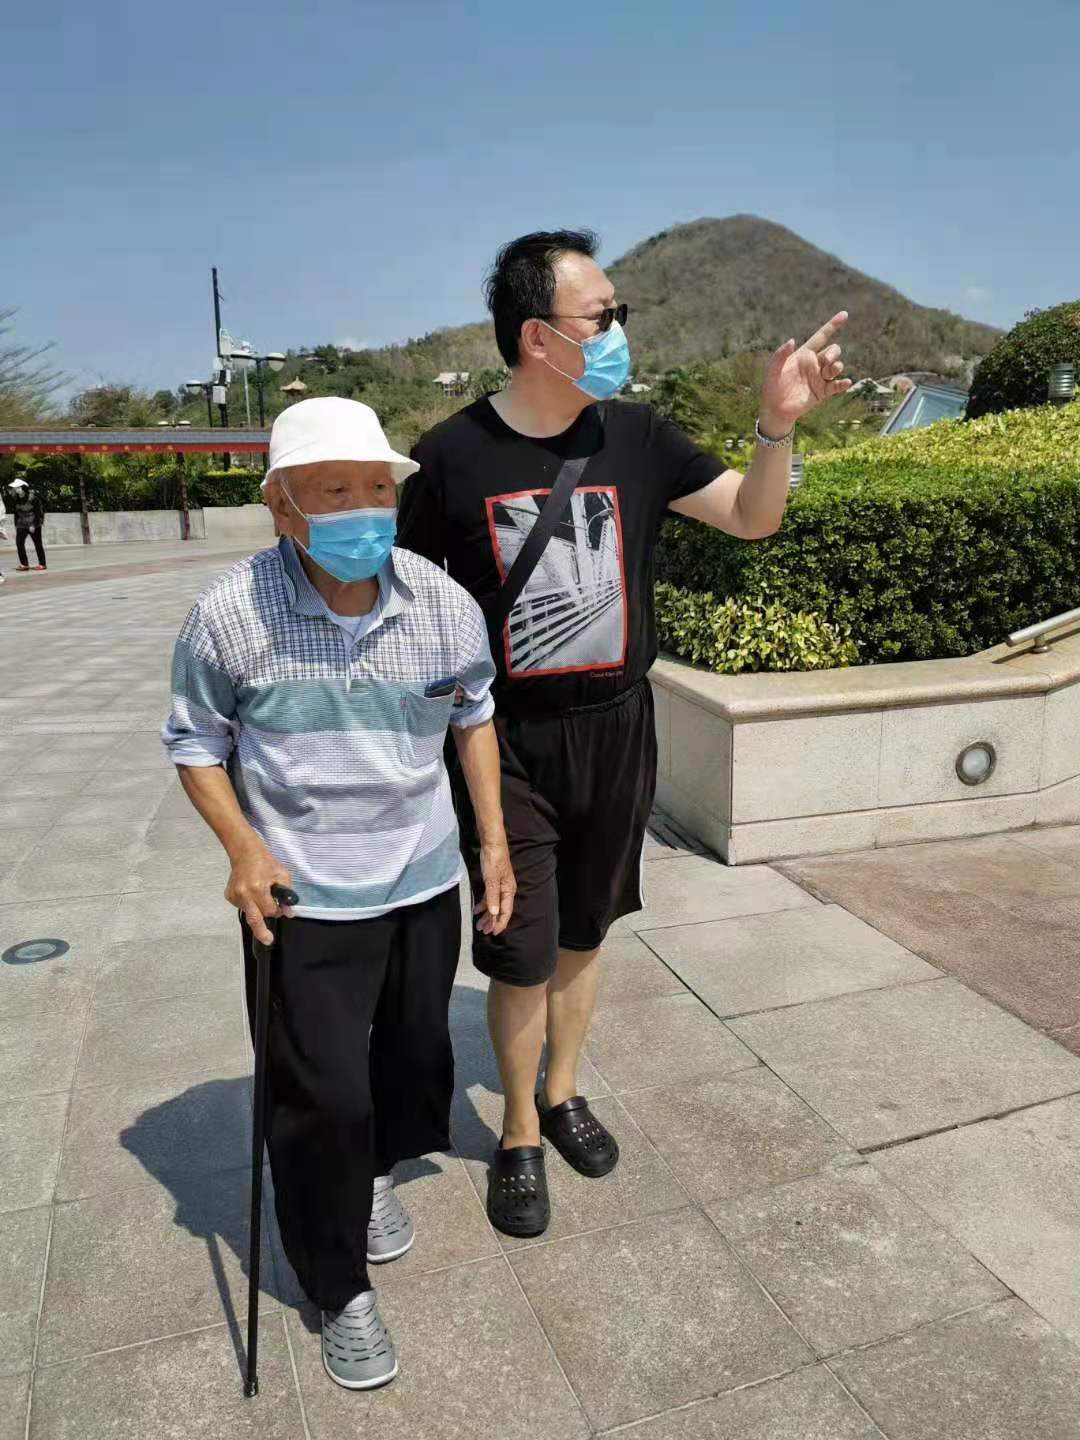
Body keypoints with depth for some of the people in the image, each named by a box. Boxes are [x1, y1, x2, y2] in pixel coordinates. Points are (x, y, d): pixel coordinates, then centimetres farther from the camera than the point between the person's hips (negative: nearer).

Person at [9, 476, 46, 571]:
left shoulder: (33, 496, -15)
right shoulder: (15, 498, 1)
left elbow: (38, 511, -12)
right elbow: (15, 512, 10)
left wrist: (34, 525, -16)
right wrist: (16, 525, 7)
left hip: (34, 523, -5)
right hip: (22, 523, 5)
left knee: (38, 544, 0)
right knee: (19, 542, -6)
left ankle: (42, 564, 9)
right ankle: (24, 564, -1)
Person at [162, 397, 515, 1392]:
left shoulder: (444, 603, -9)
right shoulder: (230, 615, -17)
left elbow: (474, 716, 8)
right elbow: (195, 744, -2)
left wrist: (495, 840, 7)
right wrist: (243, 846, -15)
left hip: (426, 879, 4)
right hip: (304, 897, -3)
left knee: (417, 1049, 21)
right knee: (323, 1095, 3)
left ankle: (380, 1175, 54)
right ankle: (341, 1293, 29)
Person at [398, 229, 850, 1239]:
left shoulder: (635, 438, -1)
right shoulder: (451, 456, -9)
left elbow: (753, 519, 5)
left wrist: (778, 425, -13)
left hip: (616, 732, 3)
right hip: (508, 743, -3)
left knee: (583, 932, 17)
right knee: (521, 955, 3)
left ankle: (562, 1092, 42)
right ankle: (519, 1136, 30)